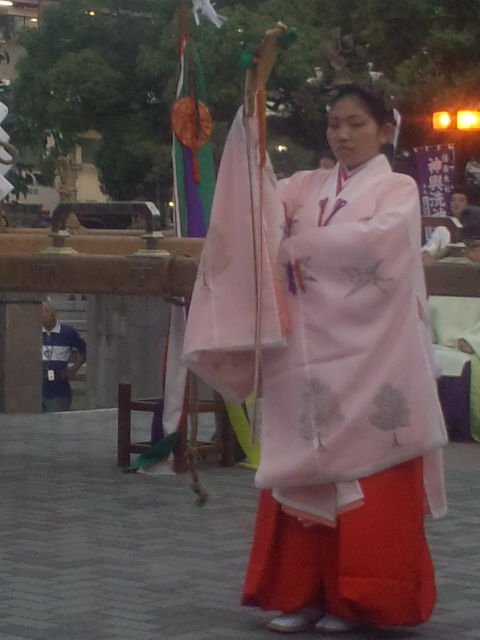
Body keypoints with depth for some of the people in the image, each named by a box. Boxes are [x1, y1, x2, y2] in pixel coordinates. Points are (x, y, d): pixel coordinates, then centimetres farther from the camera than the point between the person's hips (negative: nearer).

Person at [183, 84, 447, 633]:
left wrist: (299, 246, -9)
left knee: (365, 472, -4)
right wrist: (250, 133, -14)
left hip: (366, 357, -4)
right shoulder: (305, 186, 16)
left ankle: (356, 598, 1)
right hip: (306, 354, 4)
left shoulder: (398, 190, 4)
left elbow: (375, 238, -15)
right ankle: (304, 591, 8)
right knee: (305, 469, 3)